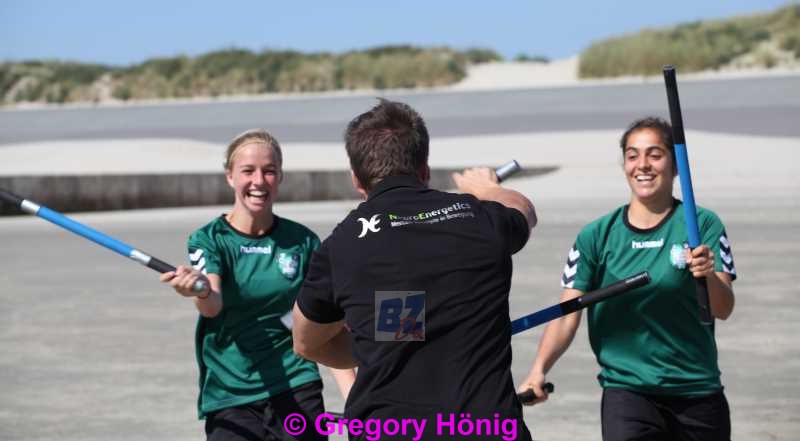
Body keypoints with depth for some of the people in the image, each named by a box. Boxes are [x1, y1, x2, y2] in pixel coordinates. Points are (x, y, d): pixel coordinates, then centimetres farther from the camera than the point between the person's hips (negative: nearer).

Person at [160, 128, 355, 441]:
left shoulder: (303, 242, 3)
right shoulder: (209, 240, -3)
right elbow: (212, 306, -22)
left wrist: (352, 394, 0)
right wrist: (200, 291, -46)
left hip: (295, 390, 2)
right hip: (229, 397, -1)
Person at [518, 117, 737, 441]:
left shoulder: (702, 225, -3)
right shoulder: (596, 237, 0)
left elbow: (723, 310, -9)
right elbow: (567, 314, -5)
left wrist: (708, 276, -30)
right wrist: (539, 369, -21)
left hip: (698, 392, 1)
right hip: (626, 389, -1)